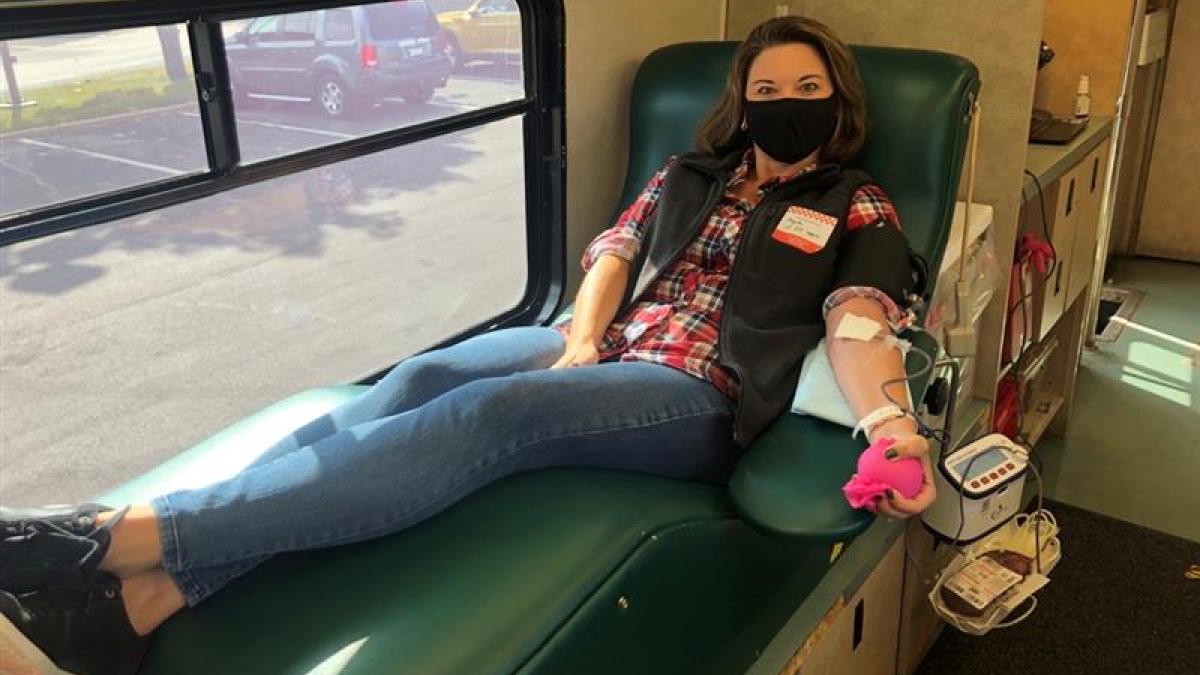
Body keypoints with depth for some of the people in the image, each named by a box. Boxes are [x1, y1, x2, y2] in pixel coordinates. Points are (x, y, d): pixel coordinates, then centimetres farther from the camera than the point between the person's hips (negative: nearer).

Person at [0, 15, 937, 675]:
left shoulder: (860, 211, 10)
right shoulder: (692, 174, 21)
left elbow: (860, 325, -7)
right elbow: (614, 251, 11)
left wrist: (888, 425, -29)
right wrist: (579, 343, -10)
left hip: (704, 396, -5)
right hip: (606, 345, 5)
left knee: (493, 412, -32)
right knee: (421, 380, -25)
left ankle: (120, 537, -37)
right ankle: (145, 595, -36)